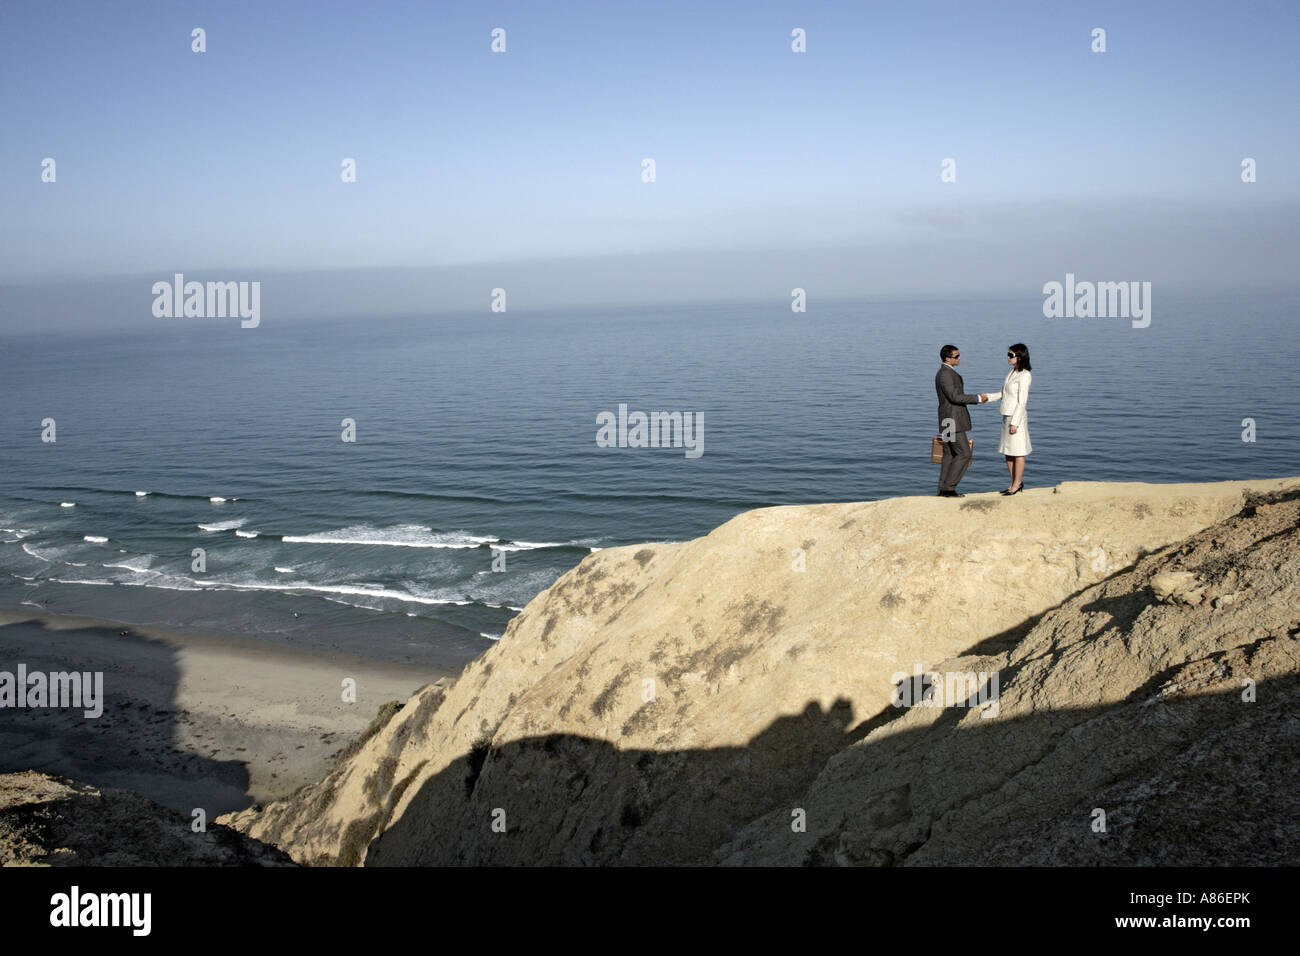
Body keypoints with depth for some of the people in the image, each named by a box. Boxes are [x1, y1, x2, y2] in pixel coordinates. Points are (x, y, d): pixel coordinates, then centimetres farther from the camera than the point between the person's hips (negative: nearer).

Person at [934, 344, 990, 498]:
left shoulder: (948, 373, 17)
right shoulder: (945, 374, -17)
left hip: (951, 420, 10)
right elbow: (954, 397, -24)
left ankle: (944, 489, 11)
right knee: (964, 454, -9)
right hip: (952, 421, -10)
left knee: (949, 455, 10)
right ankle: (949, 487, -7)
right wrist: (978, 398, -16)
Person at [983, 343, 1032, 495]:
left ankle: (1017, 485, 8)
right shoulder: (1012, 372, 11)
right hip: (1007, 415, 9)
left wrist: (1015, 422, -20)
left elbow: (1022, 401, -18)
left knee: (1018, 452, 0)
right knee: (1008, 452, 13)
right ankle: (1015, 483, 23)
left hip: (1017, 417, -9)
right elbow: (1003, 394, 17)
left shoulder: (1025, 375, -15)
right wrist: (988, 397, 2)